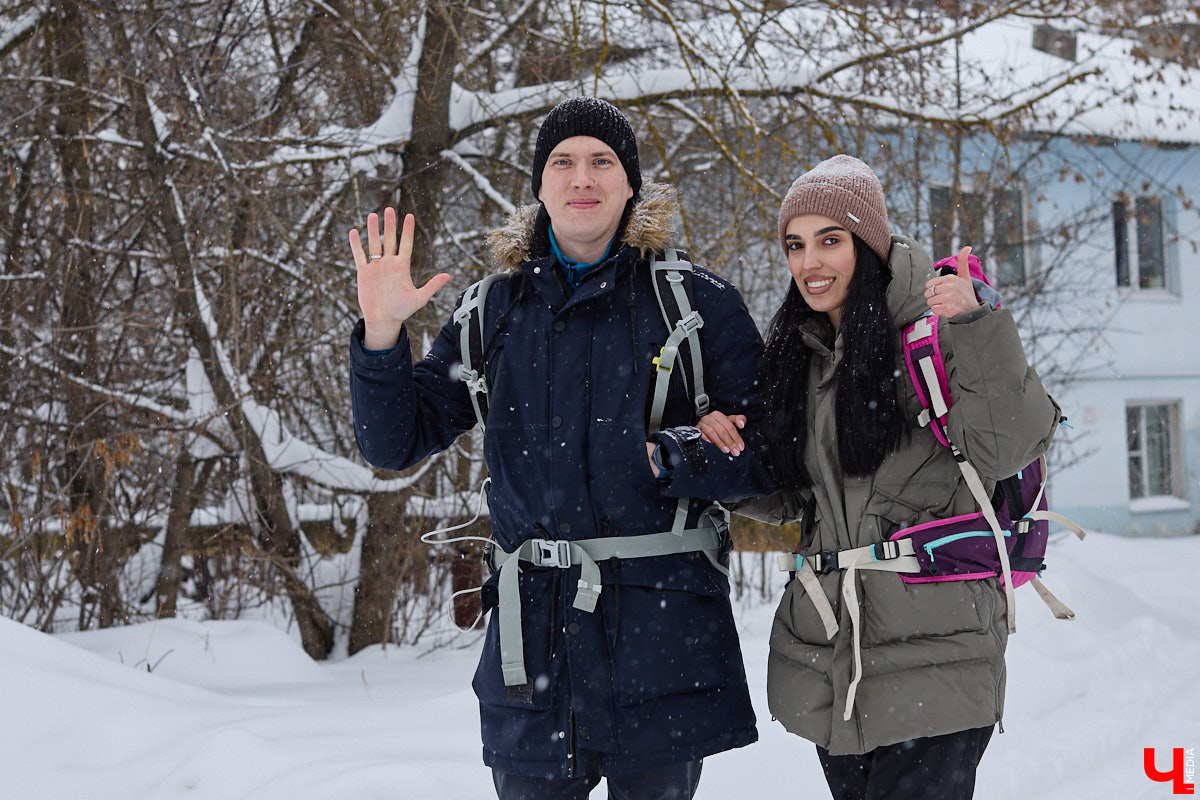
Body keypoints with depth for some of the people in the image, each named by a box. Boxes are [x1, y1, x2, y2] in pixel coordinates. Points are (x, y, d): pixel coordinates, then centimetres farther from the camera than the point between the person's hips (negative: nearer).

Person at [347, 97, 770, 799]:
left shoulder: (699, 304, 1)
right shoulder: (497, 312, 9)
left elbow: (769, 449, -1)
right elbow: (395, 443, 9)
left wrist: (674, 459, -17)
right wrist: (381, 334, -5)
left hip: (666, 629, -2)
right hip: (534, 636, 2)